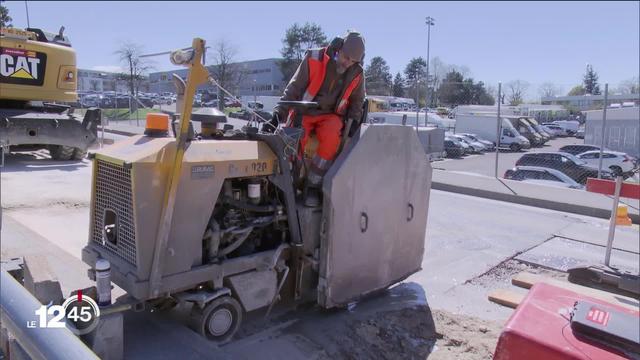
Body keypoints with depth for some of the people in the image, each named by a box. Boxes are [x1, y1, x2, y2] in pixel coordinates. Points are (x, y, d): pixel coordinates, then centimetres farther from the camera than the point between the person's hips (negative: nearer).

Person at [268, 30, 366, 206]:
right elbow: (293, 88, -6)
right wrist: (279, 112, -15)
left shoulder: (357, 73, 2)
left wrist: (354, 120, 2)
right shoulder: (314, 59, -8)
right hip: (304, 111, -1)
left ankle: (313, 185, -20)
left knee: (331, 138, -35)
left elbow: (357, 101, 19)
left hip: (331, 115, 2)